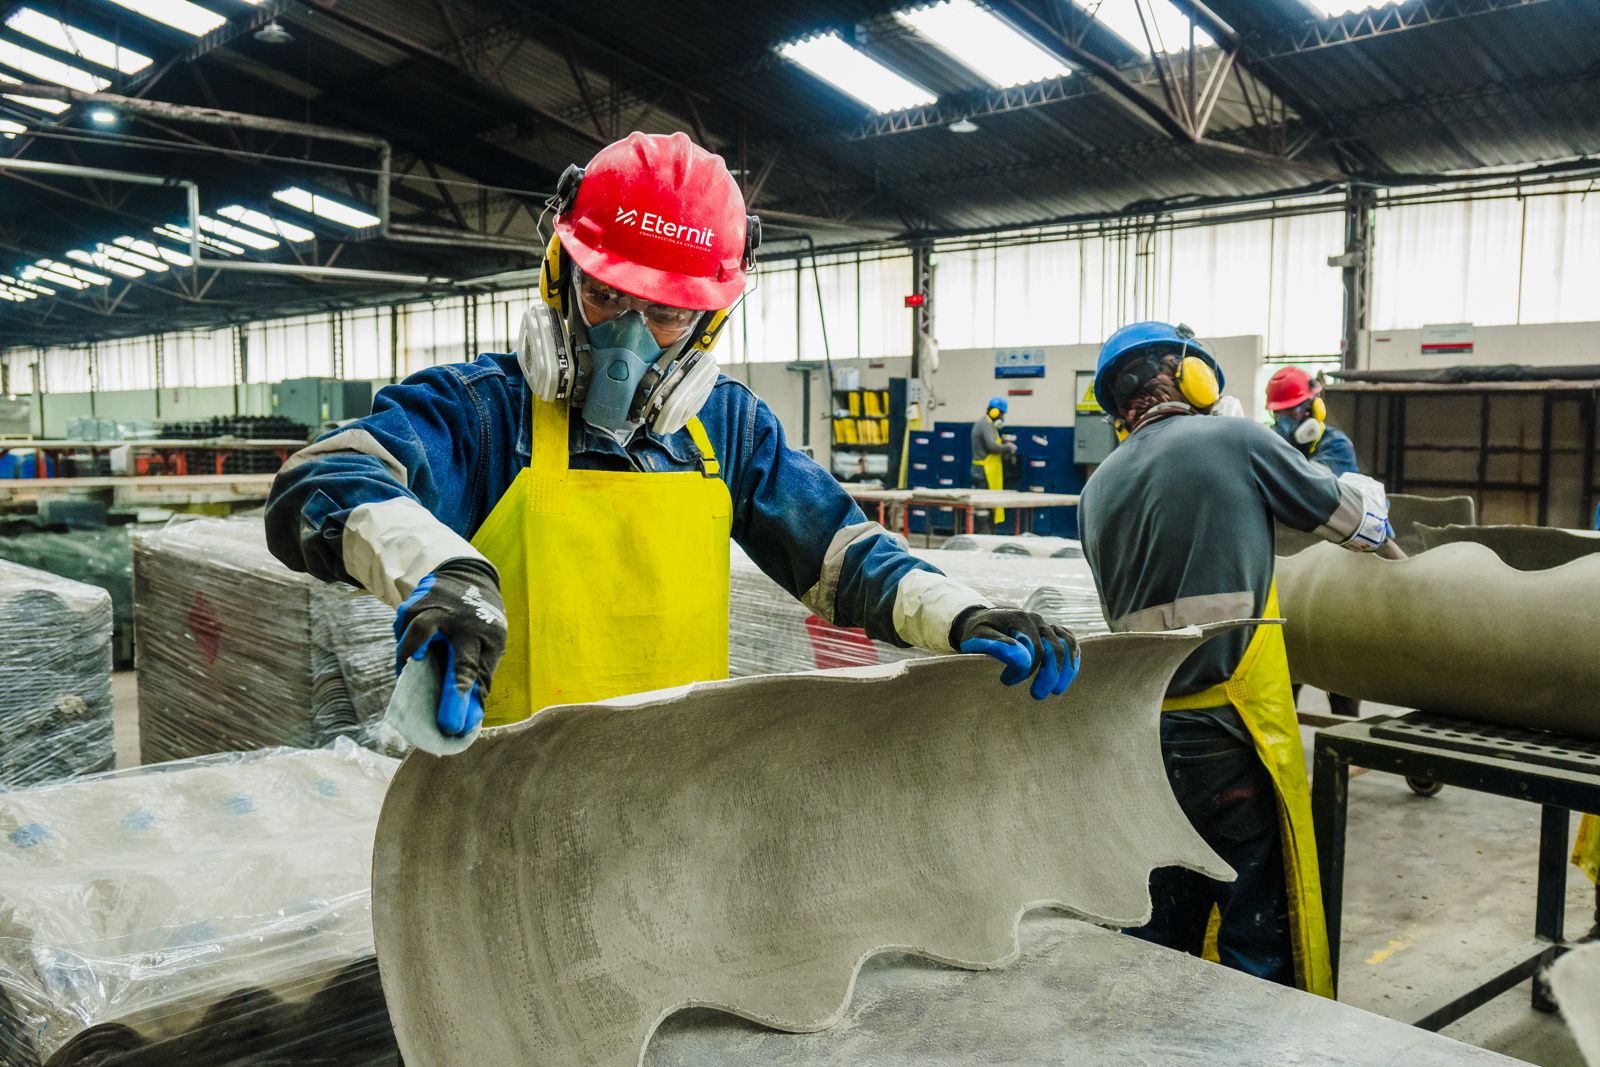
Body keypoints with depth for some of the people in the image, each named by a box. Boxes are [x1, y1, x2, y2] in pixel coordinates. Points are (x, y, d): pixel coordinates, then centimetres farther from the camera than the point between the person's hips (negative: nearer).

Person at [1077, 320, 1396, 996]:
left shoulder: (1099, 488, 10)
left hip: (1141, 733, 6)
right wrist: (1368, 493, 32)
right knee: (1260, 938, 5)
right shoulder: (1237, 440, -3)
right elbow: (1347, 514, 10)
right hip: (1229, 734, -6)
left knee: (1162, 926, 19)